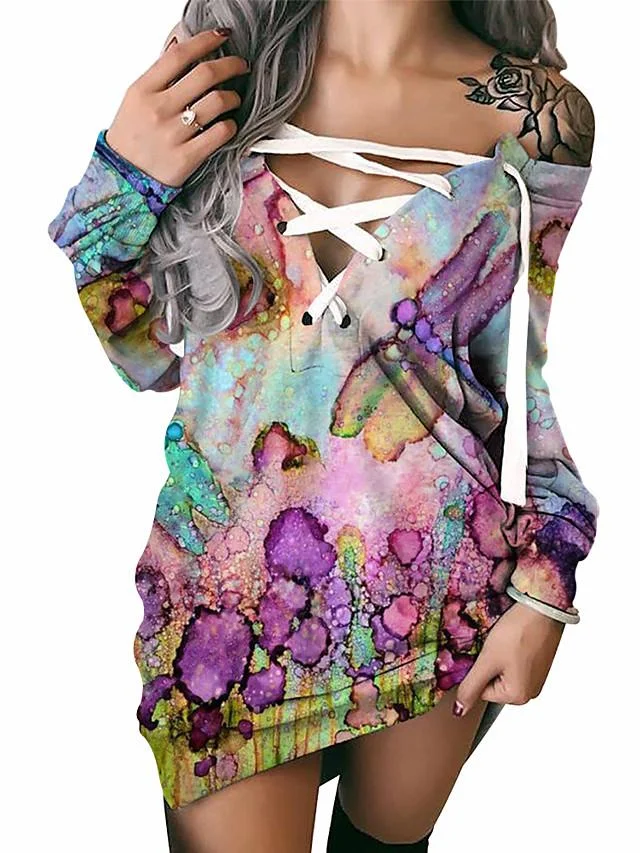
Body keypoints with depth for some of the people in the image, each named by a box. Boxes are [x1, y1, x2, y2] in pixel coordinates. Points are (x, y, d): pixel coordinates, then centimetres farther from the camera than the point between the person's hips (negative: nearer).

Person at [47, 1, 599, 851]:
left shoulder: (540, 115, -7)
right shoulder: (207, 71, -3)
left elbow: (552, 381, 0)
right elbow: (137, 353, 2)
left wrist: (544, 595, -1)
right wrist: (124, 180, -14)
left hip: (442, 581, 1)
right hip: (228, 579, 0)